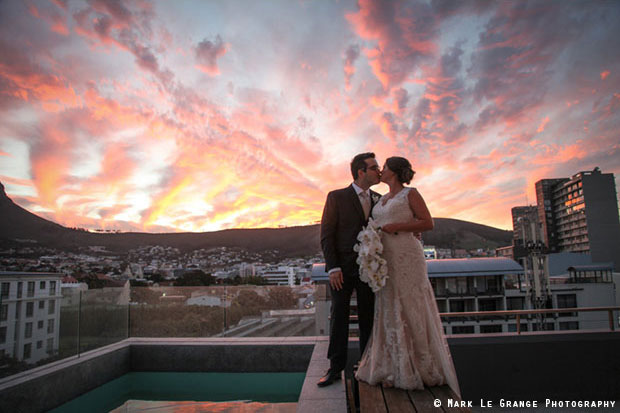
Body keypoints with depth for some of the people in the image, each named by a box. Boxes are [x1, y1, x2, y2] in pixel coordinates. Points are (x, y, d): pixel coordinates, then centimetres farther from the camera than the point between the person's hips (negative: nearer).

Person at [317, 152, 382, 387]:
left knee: (368, 318, 9)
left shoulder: (378, 200, 10)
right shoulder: (337, 197, -2)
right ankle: (335, 368, 13)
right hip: (343, 268, -3)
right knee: (339, 317, 3)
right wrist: (333, 268, -13)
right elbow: (326, 235, -5)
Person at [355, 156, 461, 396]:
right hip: (384, 261, 7)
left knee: (411, 311, -4)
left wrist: (397, 227, -17)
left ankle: (423, 369, 7)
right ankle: (396, 371, 12)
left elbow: (428, 223, -8)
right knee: (390, 313, 5)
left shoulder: (410, 194, -1)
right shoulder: (382, 200, 19)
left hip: (407, 259, -7)